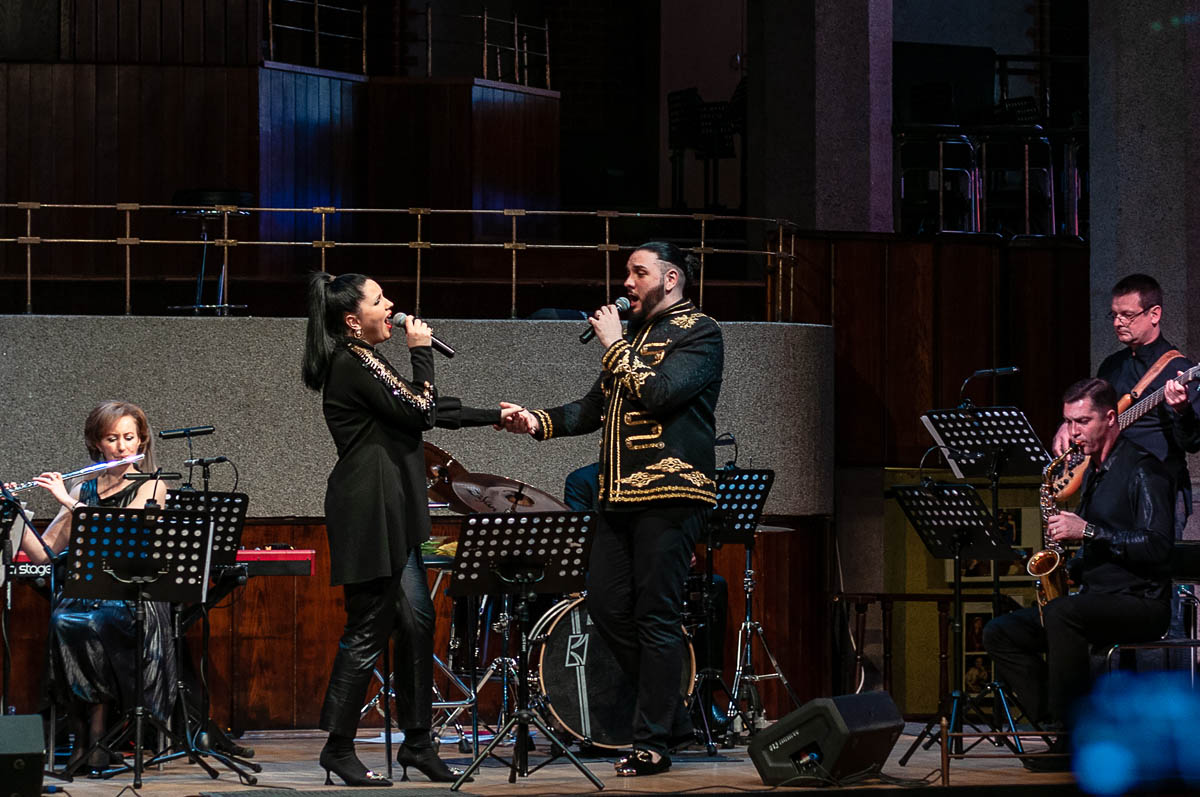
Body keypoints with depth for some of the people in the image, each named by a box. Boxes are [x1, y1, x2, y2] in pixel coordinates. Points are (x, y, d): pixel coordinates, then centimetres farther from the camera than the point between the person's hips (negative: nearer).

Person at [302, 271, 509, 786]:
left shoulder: (364, 362, 19)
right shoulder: (353, 364, -13)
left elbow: (430, 410, 22)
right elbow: (421, 412, -14)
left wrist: (493, 417, 22)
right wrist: (422, 351, -4)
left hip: (391, 512, 10)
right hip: (367, 510, -10)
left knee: (417, 619, 8)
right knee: (369, 628, -7)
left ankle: (417, 742, 12)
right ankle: (338, 749, -1)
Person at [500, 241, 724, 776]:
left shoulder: (698, 332, -4)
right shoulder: (635, 333, 22)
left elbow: (659, 393, -19)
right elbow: (596, 408, 22)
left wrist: (615, 346, -10)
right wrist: (538, 422, 8)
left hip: (670, 494, -9)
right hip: (621, 493, 9)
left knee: (655, 617, -7)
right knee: (606, 604, 7)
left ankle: (652, 743, -2)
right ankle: (670, 715, 19)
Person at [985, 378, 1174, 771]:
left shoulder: (1143, 470, -10)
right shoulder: (1093, 472, 18)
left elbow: (1157, 546, -21)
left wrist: (1088, 531, -22)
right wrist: (1065, 570, 4)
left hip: (1140, 602, -9)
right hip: (1096, 598, 9)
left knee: (1060, 613, -36)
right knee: (1000, 633, -3)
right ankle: (1054, 724, -13)